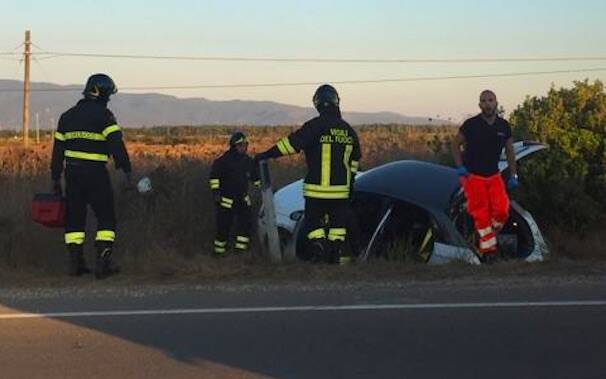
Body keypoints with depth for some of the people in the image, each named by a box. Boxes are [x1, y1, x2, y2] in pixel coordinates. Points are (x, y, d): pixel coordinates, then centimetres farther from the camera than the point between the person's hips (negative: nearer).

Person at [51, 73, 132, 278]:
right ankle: (103, 261, -5)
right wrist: (126, 170, -16)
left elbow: (58, 149, 14)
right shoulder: (103, 115, -6)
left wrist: (55, 177, 18)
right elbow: (117, 144, -16)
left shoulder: (67, 116, 13)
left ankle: (75, 261, 9)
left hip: (72, 172, 5)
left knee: (74, 217, 12)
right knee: (106, 216, 3)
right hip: (96, 172, -5)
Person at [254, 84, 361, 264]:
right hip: (341, 188, 4)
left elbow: (291, 143, -12)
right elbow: (354, 160, 15)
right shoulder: (348, 130, 8)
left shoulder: (315, 126, -10)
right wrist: (350, 182, 25)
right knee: (338, 222, 13)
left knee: (314, 221, 5)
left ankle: (318, 247, -10)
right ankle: (335, 254, 13)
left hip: (317, 188, -4)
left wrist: (266, 155, -5)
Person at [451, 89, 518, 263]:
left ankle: (489, 236, 15)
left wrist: (513, 175, 7)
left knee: (502, 210, -10)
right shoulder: (471, 124, -9)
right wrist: (460, 166, -8)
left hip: (494, 176, 3)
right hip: (473, 176, -3)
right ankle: (488, 249, 4)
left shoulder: (504, 126, 2)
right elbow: (456, 144, 3)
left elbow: (510, 151, 12)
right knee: (481, 215, -5)